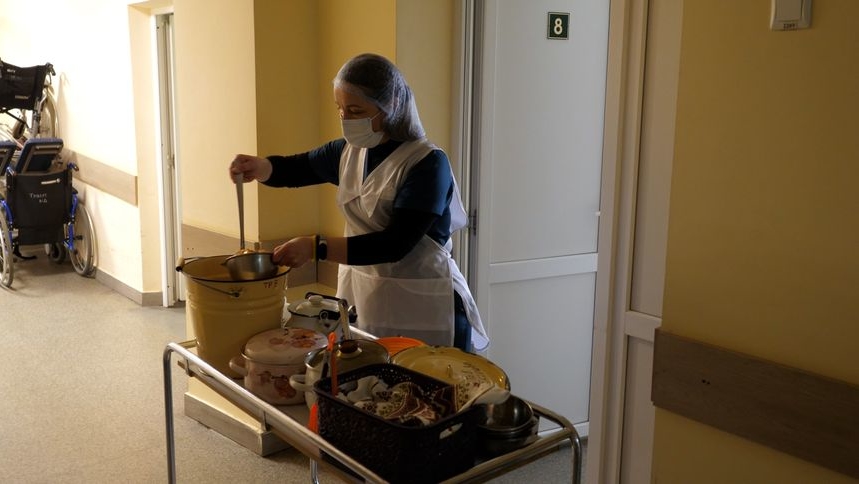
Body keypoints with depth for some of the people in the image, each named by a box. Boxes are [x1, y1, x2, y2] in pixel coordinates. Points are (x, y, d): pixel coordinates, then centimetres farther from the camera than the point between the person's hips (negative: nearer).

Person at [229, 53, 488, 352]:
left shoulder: (428, 163, -17)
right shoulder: (349, 152, 3)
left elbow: (395, 244, -24)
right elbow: (295, 169, 19)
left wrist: (316, 248, -29)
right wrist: (257, 167, -3)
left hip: (420, 308, -6)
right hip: (360, 293, 6)